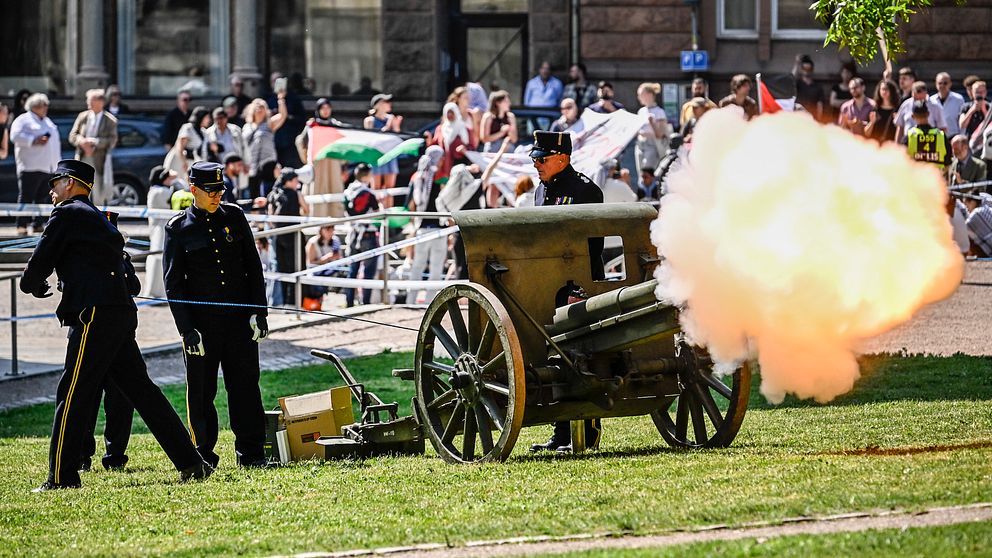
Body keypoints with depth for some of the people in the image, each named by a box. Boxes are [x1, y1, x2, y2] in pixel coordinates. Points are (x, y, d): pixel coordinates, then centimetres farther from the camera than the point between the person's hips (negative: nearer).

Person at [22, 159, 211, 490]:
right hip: (121, 311, 9)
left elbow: (41, 261, -3)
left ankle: (62, 476, -8)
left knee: (72, 394, -7)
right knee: (140, 388, 10)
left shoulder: (66, 214, -1)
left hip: (95, 313, -9)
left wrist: (31, 285, 19)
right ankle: (191, 464, 8)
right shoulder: (100, 219, 25)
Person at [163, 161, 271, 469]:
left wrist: (259, 312, 3)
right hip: (201, 322, -2)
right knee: (201, 390, 2)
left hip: (239, 317, 2)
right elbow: (173, 282, -2)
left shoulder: (234, 216, 6)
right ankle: (204, 454, 12)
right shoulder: (178, 227, -2)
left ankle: (250, 452, 10)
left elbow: (254, 267, 10)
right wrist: (187, 329, -9)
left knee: (245, 385, 3)